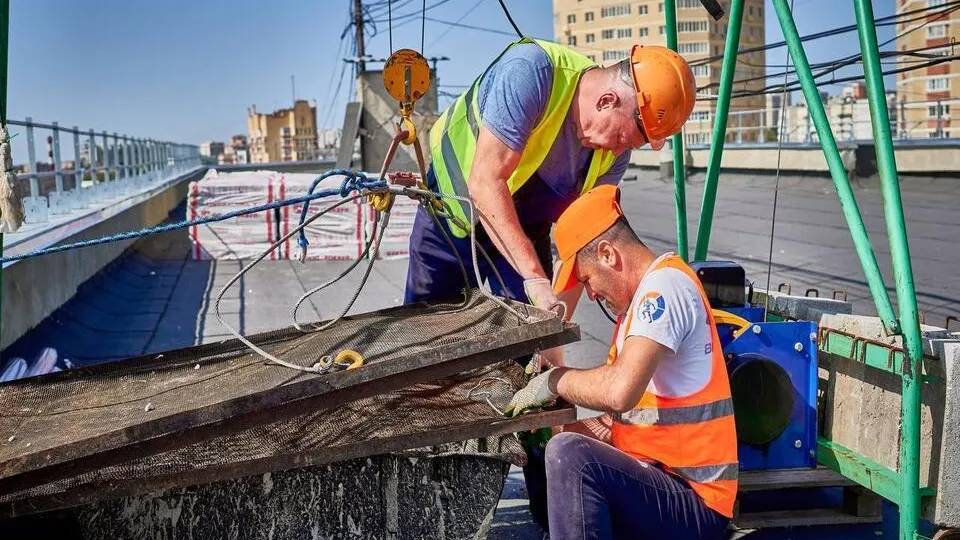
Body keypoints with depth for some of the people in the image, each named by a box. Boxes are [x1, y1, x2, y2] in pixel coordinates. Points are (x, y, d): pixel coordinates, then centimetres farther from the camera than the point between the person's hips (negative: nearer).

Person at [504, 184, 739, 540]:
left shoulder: (664, 284, -18)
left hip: (696, 502, -10)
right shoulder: (644, 295, 14)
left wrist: (554, 380, -15)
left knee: (567, 455, -31)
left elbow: (620, 390, -32)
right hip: (659, 477, 10)